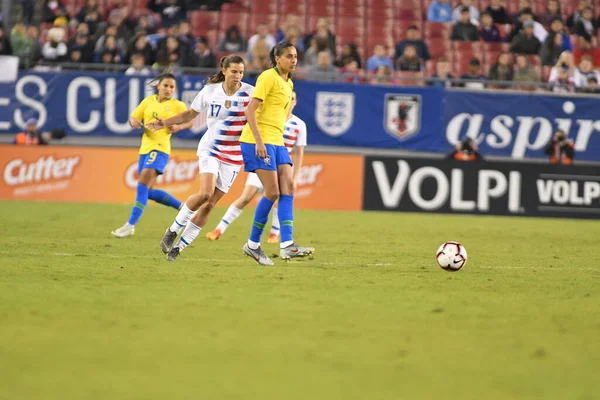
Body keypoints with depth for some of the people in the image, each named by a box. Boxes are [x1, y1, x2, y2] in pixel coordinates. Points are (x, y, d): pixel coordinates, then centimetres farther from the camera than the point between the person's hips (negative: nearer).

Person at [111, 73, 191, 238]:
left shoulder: (177, 105, 1)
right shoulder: (148, 101, 12)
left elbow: (190, 121, 10)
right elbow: (133, 117, 15)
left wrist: (179, 127, -10)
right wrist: (133, 121, -8)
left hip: (160, 148, -7)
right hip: (145, 148, 7)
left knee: (143, 184, -20)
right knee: (148, 192, 10)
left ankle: (131, 225, -21)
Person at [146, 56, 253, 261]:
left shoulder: (250, 92, -5)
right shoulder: (210, 91, 0)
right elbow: (190, 114, 14)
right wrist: (165, 123, 5)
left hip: (233, 156, 0)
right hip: (210, 149, 0)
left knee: (209, 204, -3)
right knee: (205, 193, -23)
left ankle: (179, 246, 6)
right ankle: (173, 229, -2)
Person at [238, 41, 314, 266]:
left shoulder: (288, 83, 18)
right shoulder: (269, 77, -9)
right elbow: (250, 110, -15)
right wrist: (259, 141, -23)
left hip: (276, 141, 8)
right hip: (259, 140, -8)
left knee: (288, 188, -7)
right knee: (272, 192, -11)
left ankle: (286, 246, -14)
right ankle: (253, 244, 1)